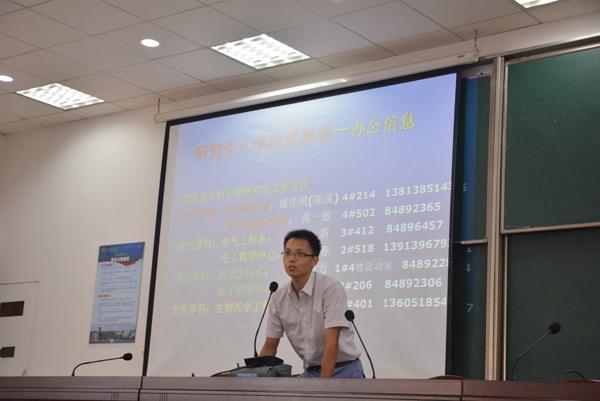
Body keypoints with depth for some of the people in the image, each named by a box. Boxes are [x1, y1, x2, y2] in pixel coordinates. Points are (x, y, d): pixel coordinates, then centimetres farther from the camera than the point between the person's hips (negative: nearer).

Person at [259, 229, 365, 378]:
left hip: (343, 370, -6)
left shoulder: (331, 287, -19)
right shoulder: (279, 297, 1)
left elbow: (331, 342, -23)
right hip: (311, 372, 6)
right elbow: (270, 346, 8)